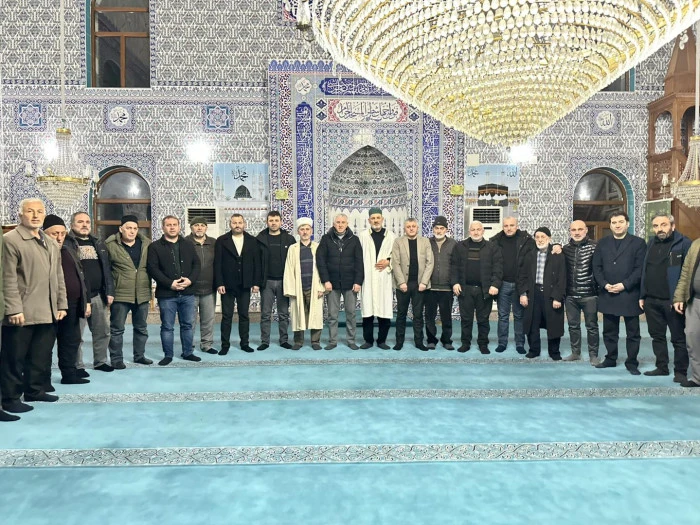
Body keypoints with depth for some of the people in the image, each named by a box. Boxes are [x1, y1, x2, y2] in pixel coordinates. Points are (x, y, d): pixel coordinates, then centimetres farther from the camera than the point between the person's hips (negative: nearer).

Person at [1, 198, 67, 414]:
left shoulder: (51, 243, 17)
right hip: (22, 313, -7)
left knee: (41, 356, 14)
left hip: (47, 312, 7)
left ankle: (35, 390, 28)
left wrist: (61, 305, 11)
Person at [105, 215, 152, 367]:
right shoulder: (110, 245, -7)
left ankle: (139, 355, 30)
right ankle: (116, 358, 18)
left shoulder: (146, 244, 4)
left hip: (142, 294, 4)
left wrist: (150, 287, 10)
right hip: (120, 294, -4)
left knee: (141, 328, 15)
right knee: (117, 329, 6)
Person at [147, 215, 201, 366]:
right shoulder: (155, 247, -1)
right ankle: (168, 355, 17)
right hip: (166, 294, -3)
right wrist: (170, 283, -17)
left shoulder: (189, 245, 11)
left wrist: (190, 280, -10)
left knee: (187, 324, 11)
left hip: (187, 293, 3)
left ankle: (187, 353, 23)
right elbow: (153, 269, -8)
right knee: (167, 326, 5)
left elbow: (196, 264, 8)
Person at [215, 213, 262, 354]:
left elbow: (257, 263, 3)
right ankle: (225, 345, 13)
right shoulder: (221, 241, 0)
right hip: (227, 285, -1)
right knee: (226, 316, 4)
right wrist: (219, 283, -10)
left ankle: (244, 343, 19)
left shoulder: (252, 241, 5)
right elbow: (217, 264, -3)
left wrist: (256, 283, -2)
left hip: (245, 285, 2)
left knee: (244, 315, 10)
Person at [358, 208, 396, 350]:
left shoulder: (391, 236, 7)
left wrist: (388, 262, -9)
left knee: (385, 310, 1)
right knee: (367, 311, 1)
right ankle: (368, 340, 14)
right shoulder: (363, 236, 5)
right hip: (367, 278, 0)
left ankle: (382, 340, 14)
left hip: (385, 278, 1)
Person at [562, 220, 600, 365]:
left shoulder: (594, 247, -6)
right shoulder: (566, 248, 8)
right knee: (573, 325, 12)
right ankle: (575, 353, 24)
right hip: (570, 295, 4)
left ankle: (593, 355, 16)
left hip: (589, 294, -4)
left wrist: (600, 287, -14)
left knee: (592, 326, 6)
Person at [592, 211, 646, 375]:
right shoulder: (602, 243, 11)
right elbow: (596, 267, 6)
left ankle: (632, 363, 16)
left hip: (630, 294, -3)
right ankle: (610, 359, 24)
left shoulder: (638, 243, 1)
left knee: (633, 332, 5)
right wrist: (605, 285, -8)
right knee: (609, 331, 11)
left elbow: (640, 268, -6)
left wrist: (624, 285, -15)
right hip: (607, 294, 3)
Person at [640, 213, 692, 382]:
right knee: (657, 335, 14)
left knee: (678, 338, 5)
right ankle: (662, 367, 25)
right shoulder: (651, 244, 12)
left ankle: (680, 371, 14)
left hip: (672, 301, -6)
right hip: (651, 300, 6)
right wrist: (642, 296, 11)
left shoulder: (684, 243, -7)